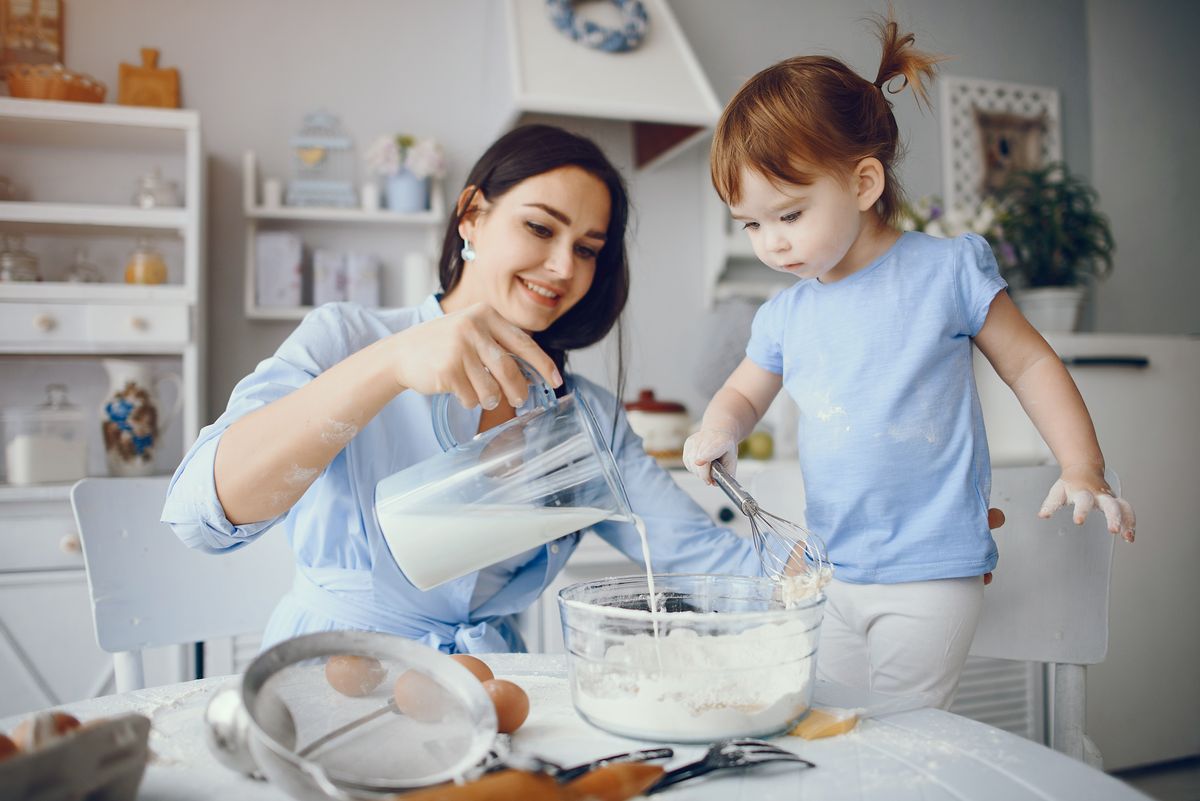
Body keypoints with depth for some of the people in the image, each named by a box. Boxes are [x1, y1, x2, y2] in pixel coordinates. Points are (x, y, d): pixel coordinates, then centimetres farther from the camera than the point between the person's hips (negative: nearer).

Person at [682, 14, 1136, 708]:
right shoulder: (784, 316, 3)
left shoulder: (946, 272, -7)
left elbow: (1029, 363, 1)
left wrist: (1084, 469, -6)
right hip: (831, 570, 5)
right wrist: (720, 431, -4)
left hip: (931, 576, -4)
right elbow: (744, 395, 19)